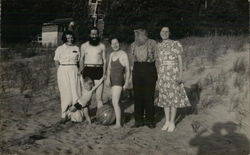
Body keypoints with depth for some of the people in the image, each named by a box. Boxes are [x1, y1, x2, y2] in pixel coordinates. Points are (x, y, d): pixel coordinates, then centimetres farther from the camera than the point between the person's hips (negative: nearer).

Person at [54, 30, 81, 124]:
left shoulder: (76, 48, 10)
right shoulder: (59, 49, 3)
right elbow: (56, 62, 6)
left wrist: (79, 71, 4)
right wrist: (61, 72, -3)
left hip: (74, 71, 2)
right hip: (63, 71, -2)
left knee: (75, 92, 0)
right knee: (65, 93, -2)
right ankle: (64, 115, 7)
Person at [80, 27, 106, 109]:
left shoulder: (102, 46, 8)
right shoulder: (84, 46, 10)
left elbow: (104, 60, 8)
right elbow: (81, 60, 13)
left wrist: (104, 73, -1)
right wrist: (81, 73, 4)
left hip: (98, 70, -1)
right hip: (87, 70, 1)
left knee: (99, 96, -6)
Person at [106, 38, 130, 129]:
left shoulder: (123, 54, -7)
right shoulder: (112, 55, 14)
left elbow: (128, 70, -8)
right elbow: (109, 68, 10)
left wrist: (127, 82, -13)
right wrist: (108, 78, -6)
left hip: (119, 80, -8)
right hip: (113, 81, 8)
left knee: (115, 102, -13)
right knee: (114, 102, 13)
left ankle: (118, 124, -8)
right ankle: (118, 119, 26)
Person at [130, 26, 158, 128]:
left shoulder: (152, 43, 1)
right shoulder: (133, 45, 13)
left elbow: (157, 58, 2)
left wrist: (157, 73, -3)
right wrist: (132, 71, 15)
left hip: (149, 69, -4)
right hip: (137, 70, 4)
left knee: (149, 95, -1)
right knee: (138, 96, 5)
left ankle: (149, 120, 11)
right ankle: (138, 120, 14)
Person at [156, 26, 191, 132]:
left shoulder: (175, 44, -2)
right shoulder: (158, 46, 11)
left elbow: (180, 61, -5)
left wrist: (180, 75, -13)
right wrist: (157, 77, 11)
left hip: (173, 74, -4)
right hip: (162, 75, 4)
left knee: (173, 97, -1)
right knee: (165, 98, 7)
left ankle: (172, 122, 10)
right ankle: (167, 121, 17)